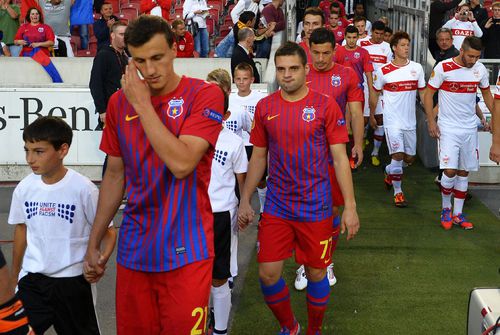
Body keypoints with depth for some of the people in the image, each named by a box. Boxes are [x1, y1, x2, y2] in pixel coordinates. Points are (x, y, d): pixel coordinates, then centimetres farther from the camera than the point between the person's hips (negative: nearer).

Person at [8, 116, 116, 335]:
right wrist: (14, 277, 18)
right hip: (31, 279, 3)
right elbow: (21, 230, 11)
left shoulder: (83, 189, -16)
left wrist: (101, 260, -24)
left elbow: (108, 231, -7)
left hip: (72, 280, -3)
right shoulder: (24, 188, -3)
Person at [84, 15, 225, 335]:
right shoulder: (119, 101, 5)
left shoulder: (205, 95, -9)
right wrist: (94, 241, 12)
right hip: (133, 248, 4)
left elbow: (181, 164, -22)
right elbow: (114, 176, 13)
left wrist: (142, 105, -17)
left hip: (185, 252, -4)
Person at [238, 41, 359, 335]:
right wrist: (245, 201, 7)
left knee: (316, 273, 8)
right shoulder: (265, 107, 2)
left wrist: (350, 206, -9)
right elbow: (258, 158, 10)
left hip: (316, 208, -2)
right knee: (268, 273, 0)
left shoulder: (325, 106, -7)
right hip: (276, 208, 2)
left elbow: (340, 158, -5)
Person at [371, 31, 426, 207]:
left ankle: (389, 171, 41)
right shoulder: (383, 71, -6)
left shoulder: (417, 68, 2)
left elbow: (423, 93, 7)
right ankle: (398, 192, 1)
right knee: (398, 155, -13)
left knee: (410, 158, 11)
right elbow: (375, 93, 6)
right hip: (392, 121, -4)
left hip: (410, 122, 4)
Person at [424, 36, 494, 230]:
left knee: (464, 172, 8)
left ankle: (458, 214, 17)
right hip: (448, 127, -4)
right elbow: (428, 94, -5)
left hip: (470, 128, 4)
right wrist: (431, 121, -10)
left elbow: (486, 94, 16)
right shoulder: (443, 68, -12)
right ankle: (446, 209, 13)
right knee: (450, 171, -11)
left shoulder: (480, 69, 1)